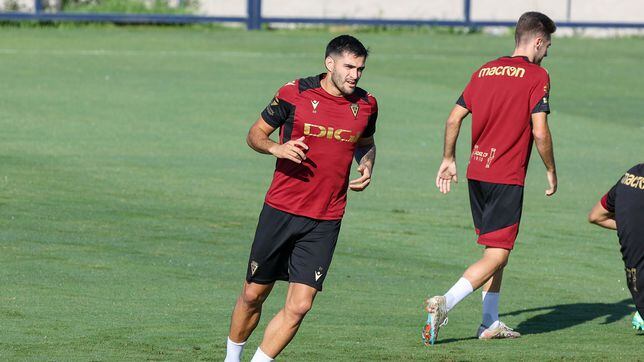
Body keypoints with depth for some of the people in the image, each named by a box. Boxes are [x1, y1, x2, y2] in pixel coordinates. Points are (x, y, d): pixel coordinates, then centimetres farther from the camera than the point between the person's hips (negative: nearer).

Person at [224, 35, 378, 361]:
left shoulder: (366, 105, 3)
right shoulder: (294, 94, -7)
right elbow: (255, 133, 3)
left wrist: (367, 166, 2)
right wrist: (276, 148, -18)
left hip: (325, 222, 2)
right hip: (281, 211, -2)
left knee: (299, 306, -9)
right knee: (253, 295, 8)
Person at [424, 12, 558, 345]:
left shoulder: (485, 71, 11)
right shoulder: (537, 76, -7)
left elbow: (454, 119, 10)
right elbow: (540, 132, -14)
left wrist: (448, 160, 20)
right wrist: (551, 171, -1)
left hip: (476, 172, 7)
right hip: (507, 178, -7)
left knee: (493, 248, 18)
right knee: (497, 255, -6)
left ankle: (490, 323, 20)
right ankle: (444, 304, -22)